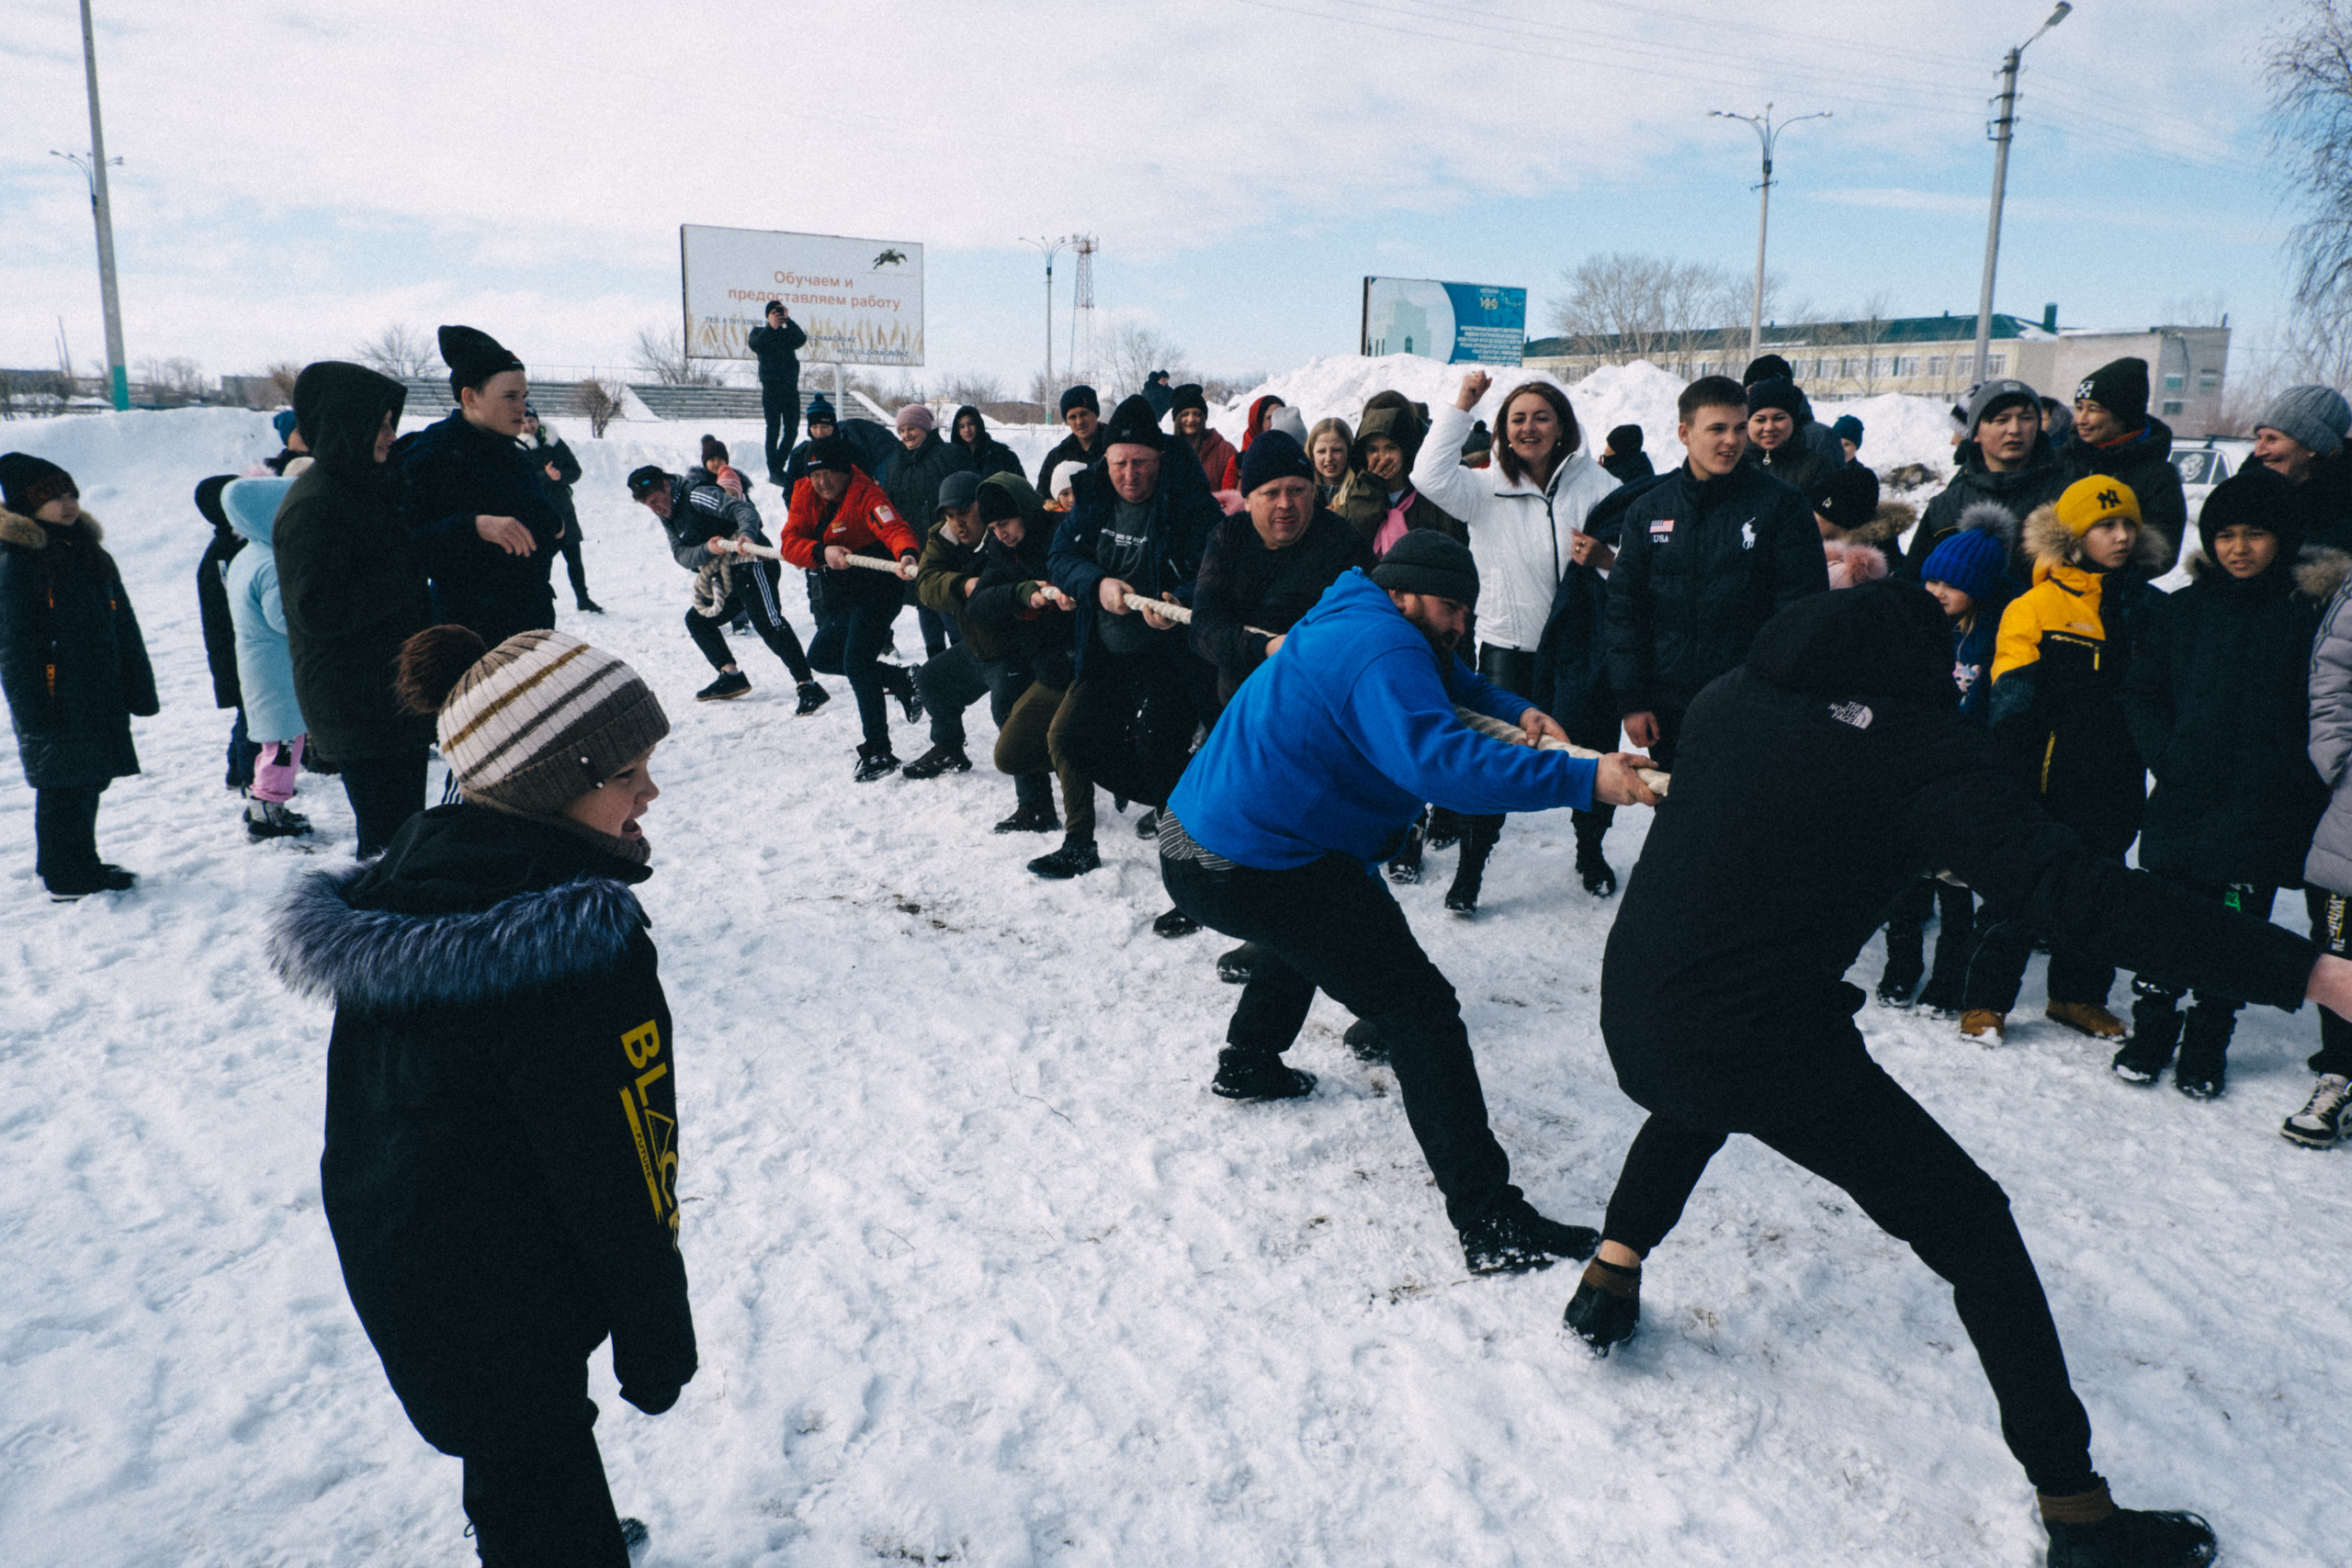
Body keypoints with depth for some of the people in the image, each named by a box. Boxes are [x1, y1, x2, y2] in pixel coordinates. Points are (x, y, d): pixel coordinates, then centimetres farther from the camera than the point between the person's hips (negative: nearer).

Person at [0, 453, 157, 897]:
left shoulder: (90, 552, 12)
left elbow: (124, 629, 15)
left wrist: (139, 690, 13)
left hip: (101, 700, 7)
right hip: (55, 705, -7)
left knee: (89, 781, 16)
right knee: (65, 788, 0)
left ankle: (81, 866, 30)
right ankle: (67, 878, 12)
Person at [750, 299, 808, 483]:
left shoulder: (789, 333, 16)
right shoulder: (759, 332, 9)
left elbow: (802, 340, -6)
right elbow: (755, 345, -14)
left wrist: (788, 321, -17)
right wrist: (771, 326, -24)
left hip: (791, 388, 4)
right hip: (771, 388, -4)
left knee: (792, 429, 4)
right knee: (774, 429, -8)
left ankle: (778, 469, 17)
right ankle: (774, 472, -7)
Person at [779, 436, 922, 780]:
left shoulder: (866, 495, -20)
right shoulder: (805, 494, 0)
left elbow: (893, 528, -38)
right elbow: (790, 542, -10)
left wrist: (906, 554, -60)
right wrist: (823, 552, -30)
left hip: (877, 590, -9)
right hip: (839, 597, 9)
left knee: (856, 662, -22)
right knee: (821, 658, 19)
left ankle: (878, 751, -16)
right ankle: (901, 680, 27)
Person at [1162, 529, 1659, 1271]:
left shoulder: (1354, 623, 16)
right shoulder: (1381, 651, -17)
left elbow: (1447, 681, 31)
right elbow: (1438, 759, -33)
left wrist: (1516, 710, 11)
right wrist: (1583, 779, -34)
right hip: (1255, 868, -11)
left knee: (1309, 930, 40)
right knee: (1420, 1009, -10)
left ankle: (1248, 1063, 55)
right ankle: (1490, 1222, -11)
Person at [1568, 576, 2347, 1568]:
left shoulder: (1728, 699, 7)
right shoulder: (1919, 749, -10)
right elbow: (2073, 892, -19)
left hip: (1631, 1017, 6)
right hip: (1772, 1052, -5)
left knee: (1698, 1098, 41)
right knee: (1970, 1226, 12)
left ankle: (1609, 1280, 41)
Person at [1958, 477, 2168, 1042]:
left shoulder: (2148, 607, 9)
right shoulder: (2037, 606, -7)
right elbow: (2013, 701, -13)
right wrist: (2011, 780, -20)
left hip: (2114, 784, 5)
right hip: (2047, 783, -5)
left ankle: (2079, 996, 31)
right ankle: (1985, 1001, 12)